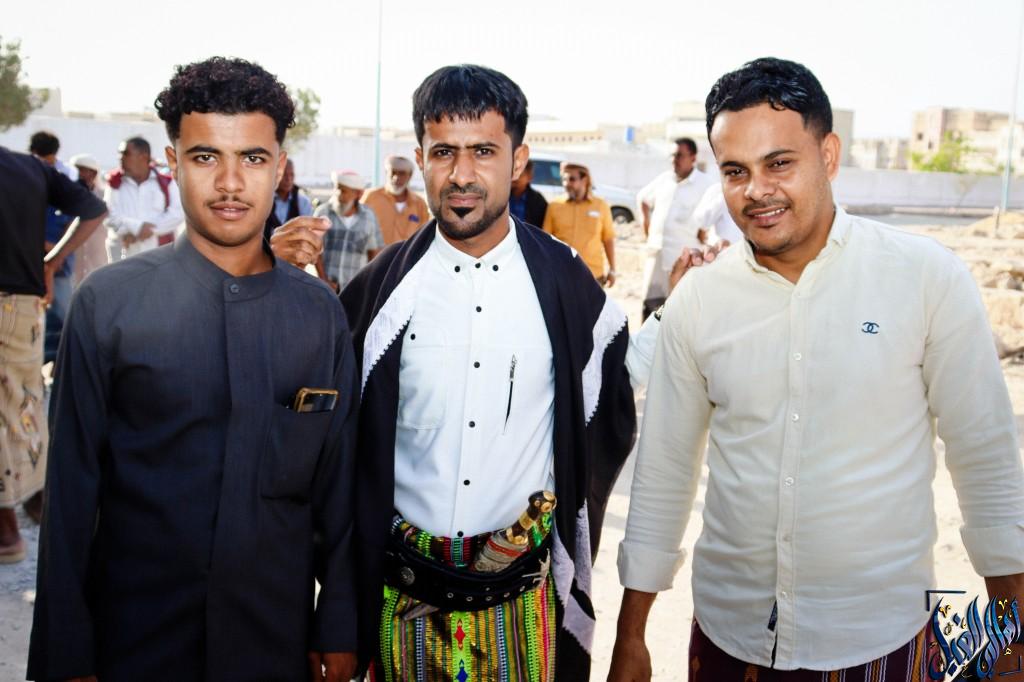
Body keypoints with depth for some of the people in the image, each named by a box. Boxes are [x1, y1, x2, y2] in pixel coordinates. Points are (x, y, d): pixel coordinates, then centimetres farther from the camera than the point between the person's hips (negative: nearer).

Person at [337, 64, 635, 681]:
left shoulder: (566, 283, -4)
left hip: (523, 589, 0)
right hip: (405, 589, 1)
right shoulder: (381, 287, -4)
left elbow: (609, 421, 8)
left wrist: (567, 510, 6)